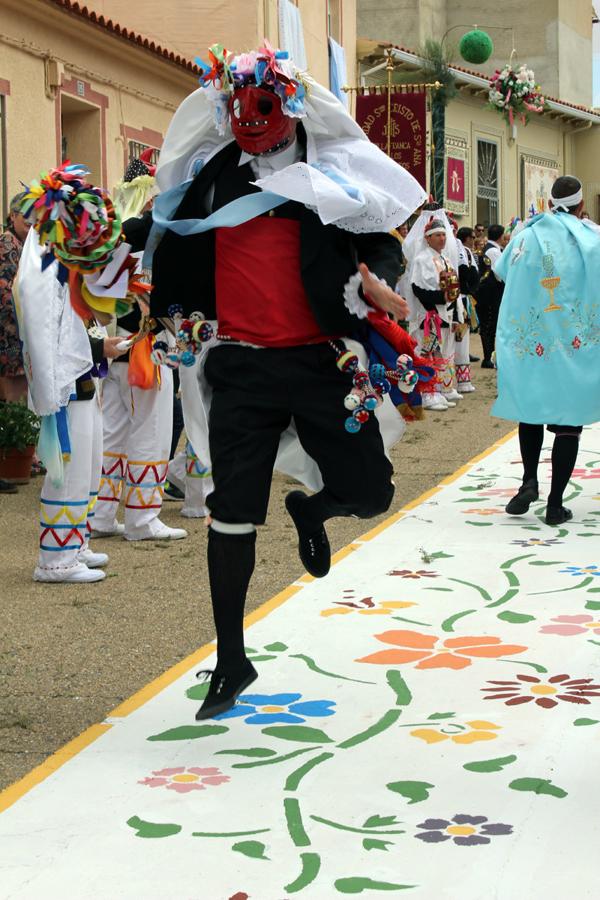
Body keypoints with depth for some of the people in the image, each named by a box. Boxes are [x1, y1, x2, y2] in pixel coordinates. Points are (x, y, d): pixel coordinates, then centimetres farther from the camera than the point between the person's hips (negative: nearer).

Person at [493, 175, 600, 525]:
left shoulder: (528, 236, 2)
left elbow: (501, 270, 18)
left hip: (531, 342, 2)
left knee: (531, 409, 19)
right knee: (568, 421, 3)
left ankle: (529, 480, 0)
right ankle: (555, 503, 0)